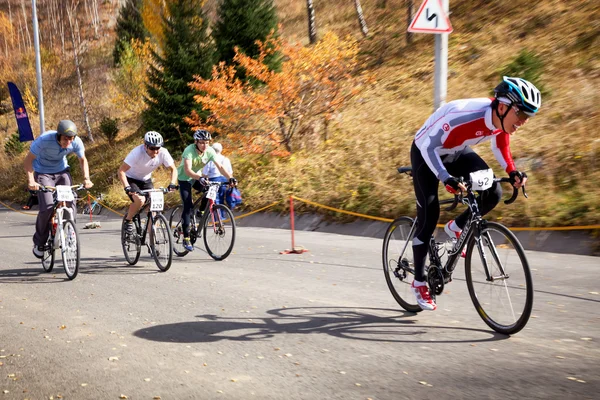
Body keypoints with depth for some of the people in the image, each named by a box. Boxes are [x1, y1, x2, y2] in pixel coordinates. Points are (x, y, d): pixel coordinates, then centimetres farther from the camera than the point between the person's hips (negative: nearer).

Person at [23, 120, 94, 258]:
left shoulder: (76, 142, -20)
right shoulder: (45, 139, -30)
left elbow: (83, 160, -1)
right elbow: (28, 160, -21)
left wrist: (86, 178, -15)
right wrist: (31, 180, -34)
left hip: (62, 171, 3)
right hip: (43, 173, -3)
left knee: (71, 203, -15)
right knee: (47, 206, -18)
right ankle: (39, 242, 3)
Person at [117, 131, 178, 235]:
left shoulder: (163, 153, -22)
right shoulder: (137, 152, -32)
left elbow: (173, 169, -12)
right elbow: (121, 170, -32)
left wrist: (172, 184, -30)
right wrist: (127, 187, -44)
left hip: (146, 180, 4)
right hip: (131, 179, -4)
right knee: (140, 200, -29)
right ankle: (128, 221, -1)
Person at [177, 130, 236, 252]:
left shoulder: (210, 151, -17)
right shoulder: (189, 150, -30)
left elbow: (219, 166, -23)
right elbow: (188, 170, -41)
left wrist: (230, 177, -39)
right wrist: (199, 178, -58)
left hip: (198, 177, 5)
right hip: (184, 178, -4)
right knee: (188, 207, -14)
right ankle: (186, 238, -7)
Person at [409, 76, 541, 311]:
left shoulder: (503, 119, -17)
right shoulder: (464, 116, -39)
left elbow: (500, 146, 4)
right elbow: (430, 147, -33)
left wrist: (512, 172, -12)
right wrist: (447, 179, -44)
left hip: (457, 153, 6)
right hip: (426, 153, -6)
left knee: (493, 193, -12)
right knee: (429, 215, -11)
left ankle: (456, 228, 14)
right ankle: (419, 282, 3)